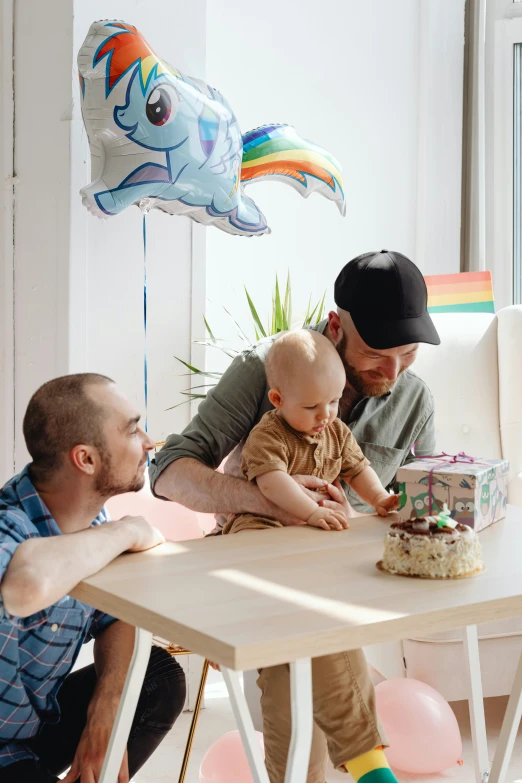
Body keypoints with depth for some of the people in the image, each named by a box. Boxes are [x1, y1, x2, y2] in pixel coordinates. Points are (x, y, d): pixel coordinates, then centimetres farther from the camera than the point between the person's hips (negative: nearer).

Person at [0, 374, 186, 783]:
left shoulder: (91, 522, -6)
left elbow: (114, 620, 8)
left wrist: (106, 708, -12)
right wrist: (126, 531, -32)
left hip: (40, 716, 8)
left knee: (160, 678, -2)